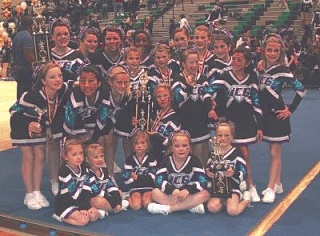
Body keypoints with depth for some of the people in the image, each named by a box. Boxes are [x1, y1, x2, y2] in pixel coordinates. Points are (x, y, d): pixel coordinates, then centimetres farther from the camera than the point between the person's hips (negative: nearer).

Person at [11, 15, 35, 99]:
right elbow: (30, 56, -24)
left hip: (17, 69, 9)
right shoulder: (27, 37, -16)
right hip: (26, 71, -9)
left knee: (20, 95, 16)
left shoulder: (17, 36, 12)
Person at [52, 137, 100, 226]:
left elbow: (86, 190, -2)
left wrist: (86, 206, -12)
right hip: (64, 205, -7)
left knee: (95, 215, -10)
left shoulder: (84, 168, 1)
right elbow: (68, 194, -20)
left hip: (79, 203, 7)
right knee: (84, 220, -22)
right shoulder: (64, 171, -21)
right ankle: (61, 217, -3)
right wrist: (82, 208, -18)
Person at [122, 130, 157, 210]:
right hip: (135, 188, 0)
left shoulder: (151, 159, 1)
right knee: (136, 206, -23)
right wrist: (145, 178, -7)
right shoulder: (130, 160, 2)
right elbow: (127, 179, -5)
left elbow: (151, 178, -7)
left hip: (148, 188, 0)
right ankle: (130, 199, 5)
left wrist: (137, 177, -7)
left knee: (147, 204, -26)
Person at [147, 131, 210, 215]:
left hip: (190, 196, -1)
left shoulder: (194, 161, -5)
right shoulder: (167, 161, -3)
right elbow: (159, 181, -15)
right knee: (155, 192, -25)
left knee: (205, 194, -28)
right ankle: (192, 205, -30)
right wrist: (172, 190, -34)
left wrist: (188, 189, -34)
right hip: (170, 195, 1)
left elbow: (203, 182, -16)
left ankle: (167, 208, -33)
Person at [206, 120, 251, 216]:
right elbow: (208, 170, 17)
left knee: (232, 211, -22)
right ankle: (225, 202, 7)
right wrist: (208, 174, -7)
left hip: (232, 187, -3)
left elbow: (244, 174, -8)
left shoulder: (236, 153, -3)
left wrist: (233, 173, -28)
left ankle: (246, 199, 9)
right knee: (212, 208, -23)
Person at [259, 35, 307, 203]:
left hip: (278, 115, -6)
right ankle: (277, 184, 26)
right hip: (265, 114, 6)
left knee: (275, 152, -1)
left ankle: (271, 189, 4)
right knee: (273, 151, 15)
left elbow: (301, 90, -13)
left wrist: (290, 110, -11)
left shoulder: (282, 71, -12)